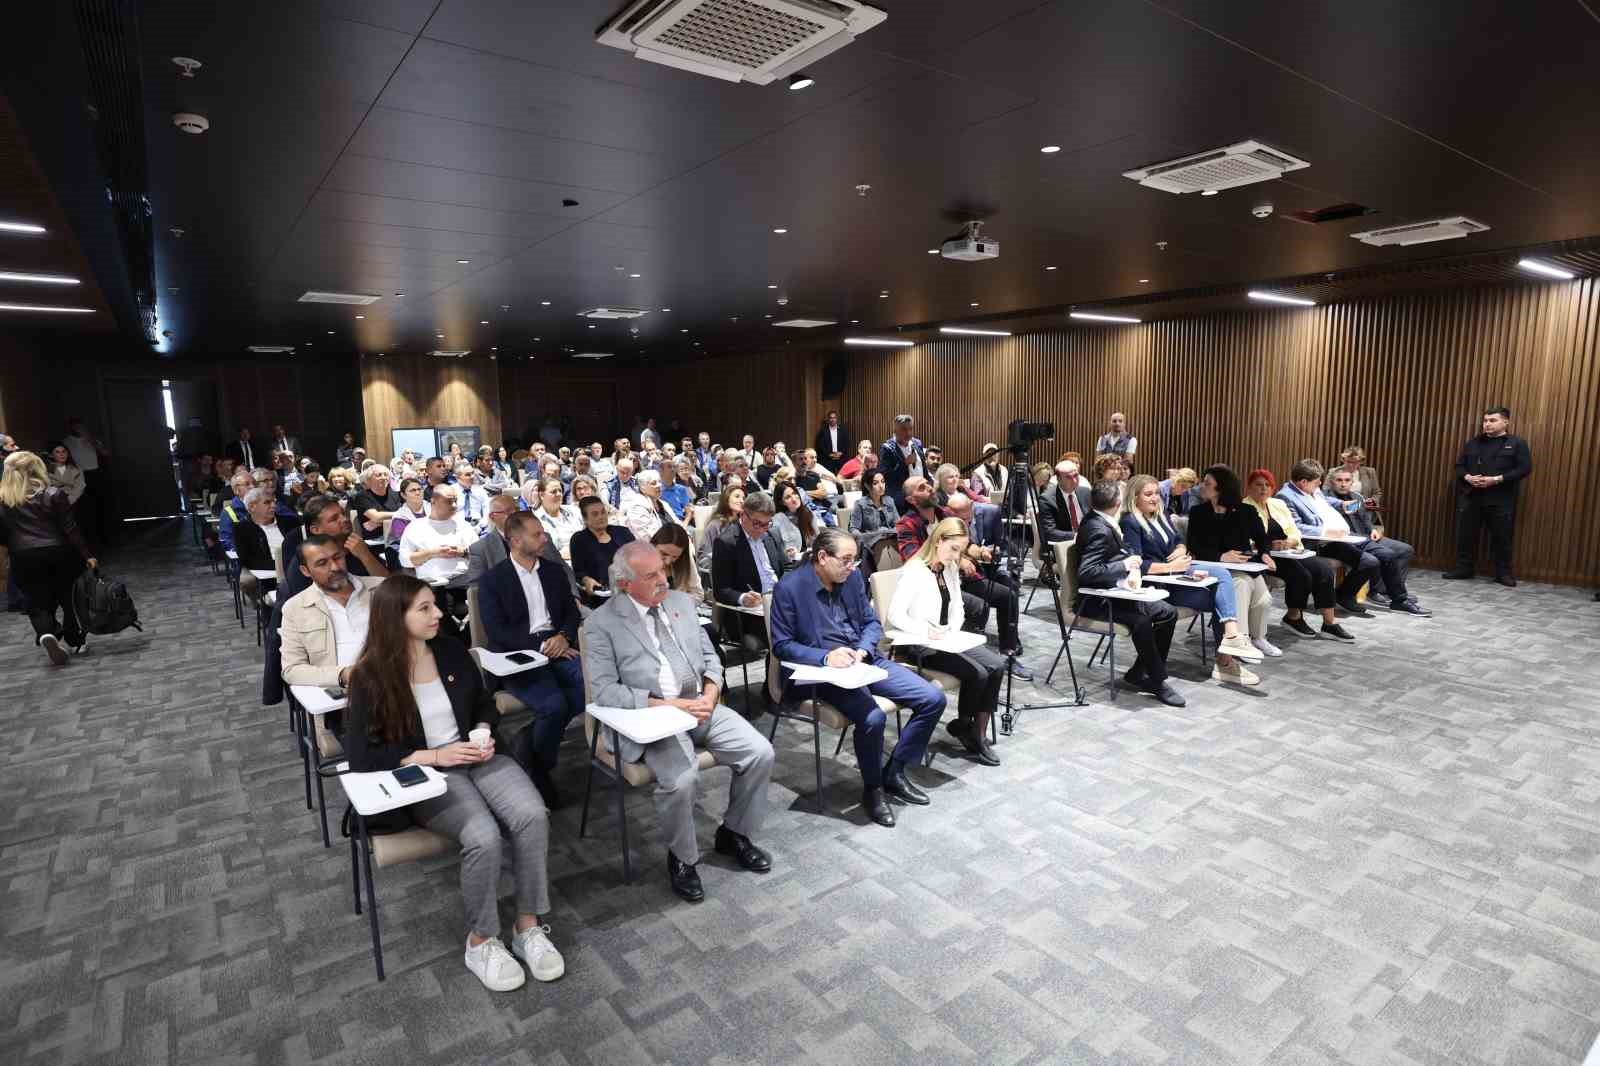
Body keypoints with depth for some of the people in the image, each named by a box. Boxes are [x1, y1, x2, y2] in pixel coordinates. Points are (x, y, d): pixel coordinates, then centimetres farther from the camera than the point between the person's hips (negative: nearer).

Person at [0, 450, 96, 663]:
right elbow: (70, 528, -9)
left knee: (37, 603, 10)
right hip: (58, 555, -1)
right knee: (68, 598, 14)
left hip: (23, 560, 1)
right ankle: (76, 641, 21)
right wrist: (87, 555, -6)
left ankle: (46, 635, -16)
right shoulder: (53, 495, -8)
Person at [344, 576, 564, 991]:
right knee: (484, 836, -31)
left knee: (533, 815, -25)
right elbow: (361, 756, -9)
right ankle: (481, 940, -5)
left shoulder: (452, 651, 5)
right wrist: (432, 756, -15)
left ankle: (529, 925, -7)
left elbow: (485, 705, 18)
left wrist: (484, 733, -5)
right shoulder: (370, 676, -7)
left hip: (476, 759, 4)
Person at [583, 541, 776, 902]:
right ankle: (682, 858, 2)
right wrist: (668, 704, -19)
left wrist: (710, 693, -6)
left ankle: (734, 833, 16)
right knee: (681, 779, -30)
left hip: (700, 705, 6)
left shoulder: (681, 602, 10)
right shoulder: (602, 624, -6)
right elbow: (605, 690, -13)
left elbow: (709, 656, 15)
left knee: (761, 753, -10)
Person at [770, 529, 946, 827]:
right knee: (872, 717, -32)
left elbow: (872, 622, 12)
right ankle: (872, 788, -2)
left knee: (933, 698, -6)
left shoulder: (852, 577, 5)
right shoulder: (789, 588, -11)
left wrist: (862, 650, -10)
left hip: (866, 660, 6)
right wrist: (826, 657, -22)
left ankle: (894, 772, 11)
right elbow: (781, 645, -9)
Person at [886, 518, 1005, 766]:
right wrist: (927, 632, -29)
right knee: (977, 673, -23)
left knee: (997, 666, -13)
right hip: (919, 645, -8)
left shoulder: (951, 568, 10)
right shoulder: (914, 571, -15)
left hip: (947, 641, 8)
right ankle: (962, 725, 5)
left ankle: (979, 734, -7)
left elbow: (957, 607, 16)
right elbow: (895, 615, -21)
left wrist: (953, 630, -4)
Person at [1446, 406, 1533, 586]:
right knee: (1465, 534, 5)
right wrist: (1468, 477, -8)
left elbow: (1525, 468, -6)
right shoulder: (1473, 443, 13)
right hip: (1471, 497, 3)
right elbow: (1459, 465, 14)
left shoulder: (1517, 443, 2)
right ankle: (1463, 568, 15)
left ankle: (1504, 572, 13)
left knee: (1502, 537, 3)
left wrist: (1496, 479, -16)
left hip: (1501, 500, -3)